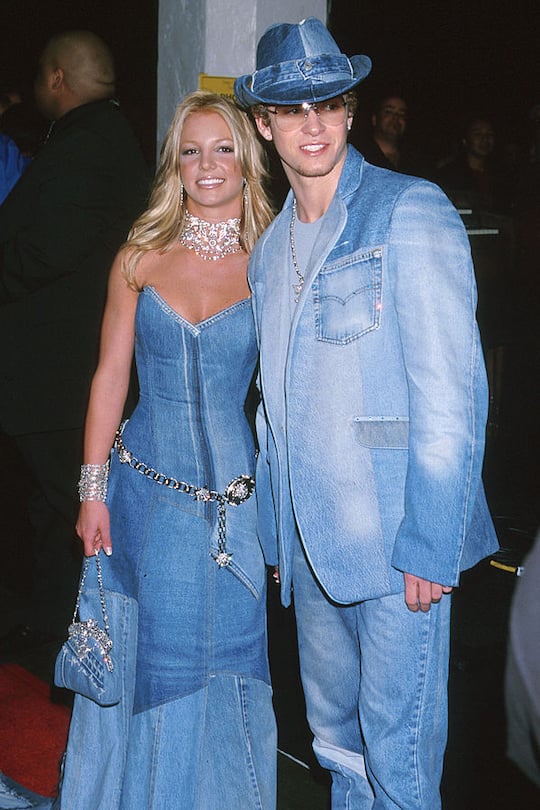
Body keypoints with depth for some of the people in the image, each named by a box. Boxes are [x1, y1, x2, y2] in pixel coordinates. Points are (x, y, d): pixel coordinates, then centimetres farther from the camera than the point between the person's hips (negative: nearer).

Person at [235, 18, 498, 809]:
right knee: (335, 735, 19)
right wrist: (279, 534, 14)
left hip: (395, 544, -6)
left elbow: (450, 391, -15)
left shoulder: (411, 213, -9)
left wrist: (429, 545, -18)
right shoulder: (271, 248, 12)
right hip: (314, 547, 7)